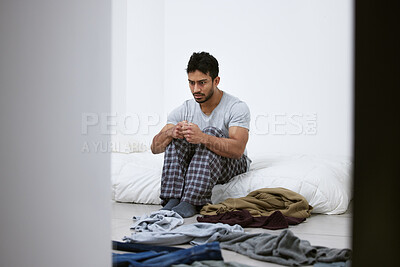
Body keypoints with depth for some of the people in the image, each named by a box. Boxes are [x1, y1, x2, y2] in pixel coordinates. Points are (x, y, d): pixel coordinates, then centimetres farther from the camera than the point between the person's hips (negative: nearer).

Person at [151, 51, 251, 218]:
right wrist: (170, 133, -35)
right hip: (195, 163, 4)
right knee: (177, 136, -21)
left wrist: (202, 137, -50)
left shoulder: (237, 107, -17)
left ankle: (190, 203, -39)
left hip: (232, 164, -4)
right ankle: (172, 200, -31)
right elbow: (155, 147, -11)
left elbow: (237, 150, -34)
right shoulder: (184, 109, -4)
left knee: (211, 132, -32)